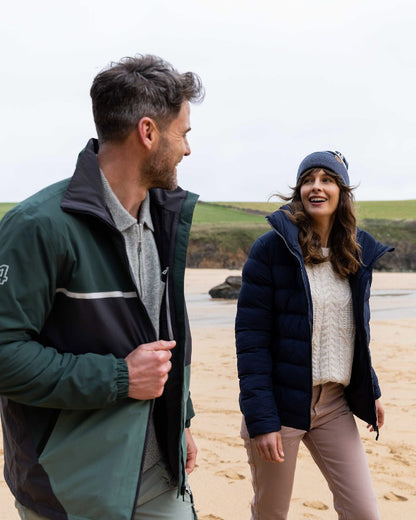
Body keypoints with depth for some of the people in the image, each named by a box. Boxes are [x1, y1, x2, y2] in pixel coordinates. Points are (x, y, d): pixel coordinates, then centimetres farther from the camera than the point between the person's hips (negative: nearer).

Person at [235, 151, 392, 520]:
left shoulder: (356, 253, 7)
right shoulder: (271, 248, -10)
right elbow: (251, 337, -14)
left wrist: (370, 391, 16)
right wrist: (261, 419, -18)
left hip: (334, 404, 5)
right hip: (281, 401, -4)